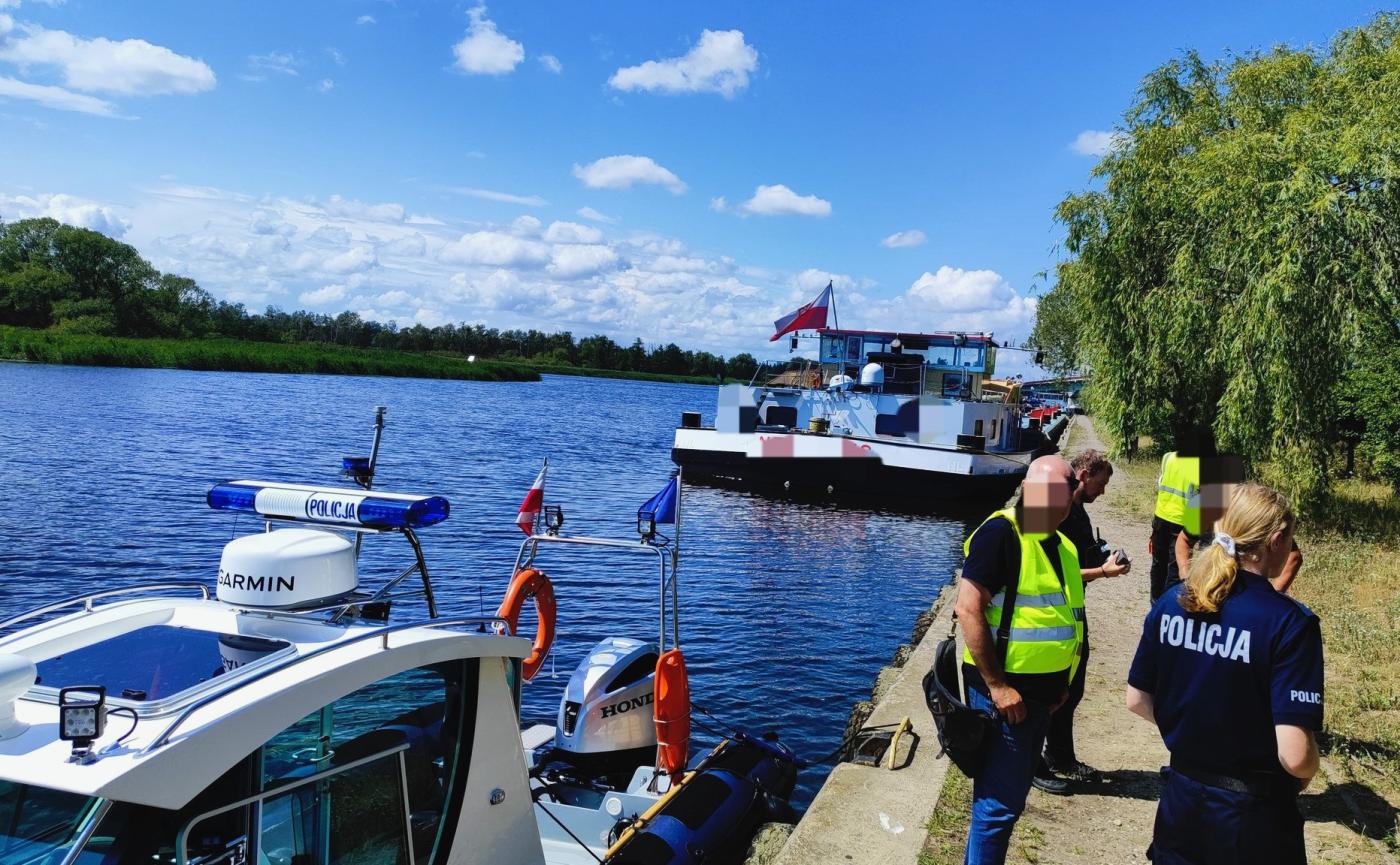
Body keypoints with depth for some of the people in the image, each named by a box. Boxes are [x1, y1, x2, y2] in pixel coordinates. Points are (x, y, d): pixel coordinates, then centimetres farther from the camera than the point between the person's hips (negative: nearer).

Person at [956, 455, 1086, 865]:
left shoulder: (1062, 545, 9)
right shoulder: (1001, 533, -16)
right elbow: (968, 607, -22)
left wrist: (1059, 683, 15)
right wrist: (996, 685, -23)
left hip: (1041, 692, 9)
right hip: (1005, 690, -9)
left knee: (1011, 796, 19)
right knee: (1000, 803, -4)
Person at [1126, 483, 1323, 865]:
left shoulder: (1170, 603, -6)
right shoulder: (1290, 623, -21)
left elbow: (1137, 700, 3)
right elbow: (1295, 756, -24)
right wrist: (1306, 774, -2)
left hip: (1180, 800, 4)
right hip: (1254, 816, -4)